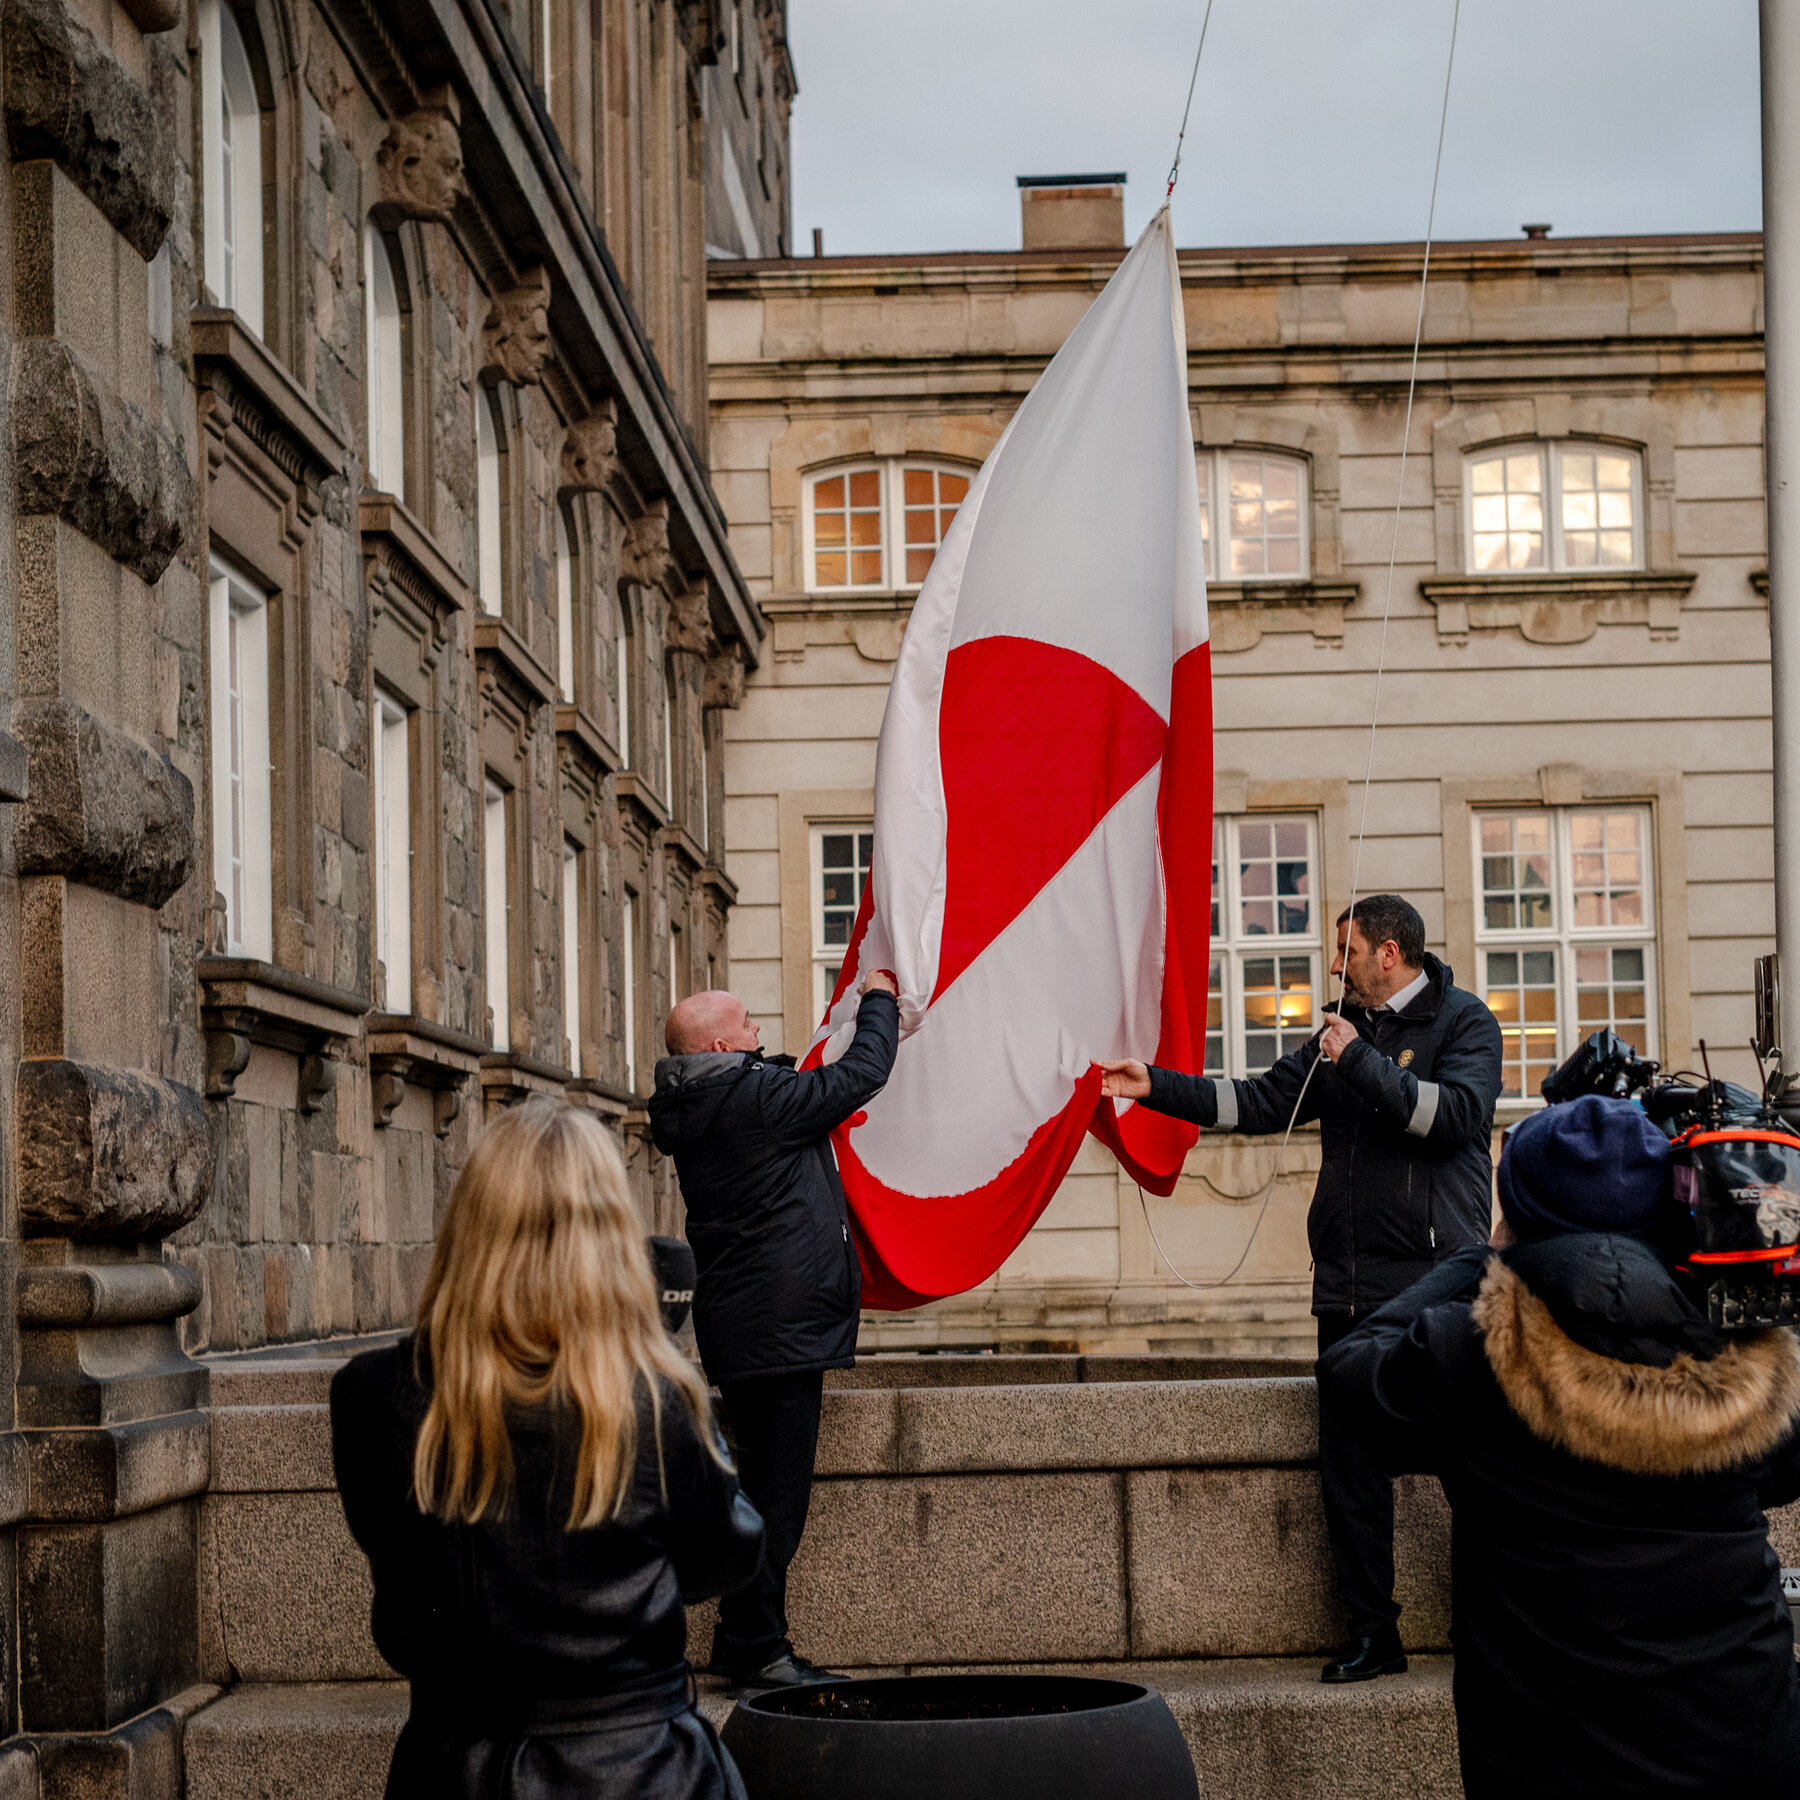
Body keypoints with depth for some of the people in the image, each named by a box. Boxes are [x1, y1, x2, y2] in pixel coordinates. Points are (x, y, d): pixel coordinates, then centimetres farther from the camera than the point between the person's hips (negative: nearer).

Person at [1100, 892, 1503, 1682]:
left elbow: (1459, 1114, -17)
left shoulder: (1463, 1022, -1)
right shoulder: (1344, 1033, 19)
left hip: (1437, 1281, -7)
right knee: (1349, 1466, 5)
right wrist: (1158, 1086, 13)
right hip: (1350, 1285, 7)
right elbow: (1260, 1103, 19)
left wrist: (1363, 1064, -17)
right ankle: (1372, 1632, 12)